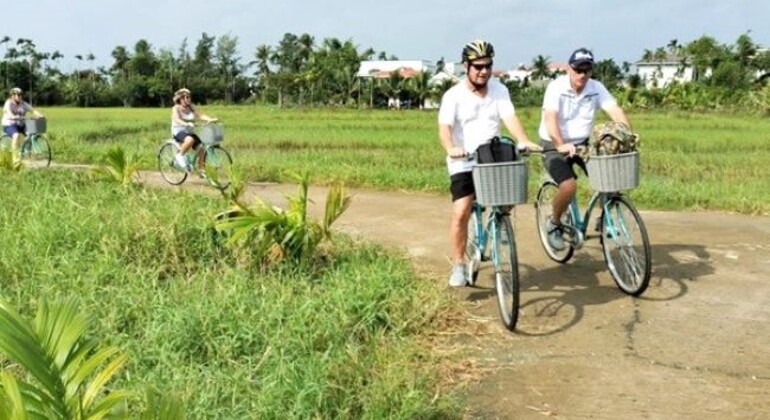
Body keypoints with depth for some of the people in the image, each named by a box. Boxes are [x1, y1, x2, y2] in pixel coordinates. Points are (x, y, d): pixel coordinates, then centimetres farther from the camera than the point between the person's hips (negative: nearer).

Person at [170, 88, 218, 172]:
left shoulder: (191, 108, 9)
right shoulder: (176, 108, -7)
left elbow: (201, 115, -5)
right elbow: (177, 120, -25)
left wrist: (211, 119, -25)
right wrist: (186, 124, -45)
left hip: (189, 132, 6)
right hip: (178, 131, -6)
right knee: (190, 140, -38)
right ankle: (179, 156, -17)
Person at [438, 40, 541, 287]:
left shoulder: (499, 90, 2)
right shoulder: (454, 96, -7)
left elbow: (510, 118, -10)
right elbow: (444, 127, -19)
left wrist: (524, 141, -28)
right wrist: (451, 149, -40)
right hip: (464, 163, -3)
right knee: (461, 212, -14)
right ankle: (458, 265, 0)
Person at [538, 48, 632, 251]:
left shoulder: (596, 88, -3)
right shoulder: (556, 87, -16)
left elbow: (616, 111, -14)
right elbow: (550, 118, -30)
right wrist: (560, 145, -45)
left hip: (583, 143, 5)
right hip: (555, 146, -5)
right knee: (569, 185, -26)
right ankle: (554, 223, 1)